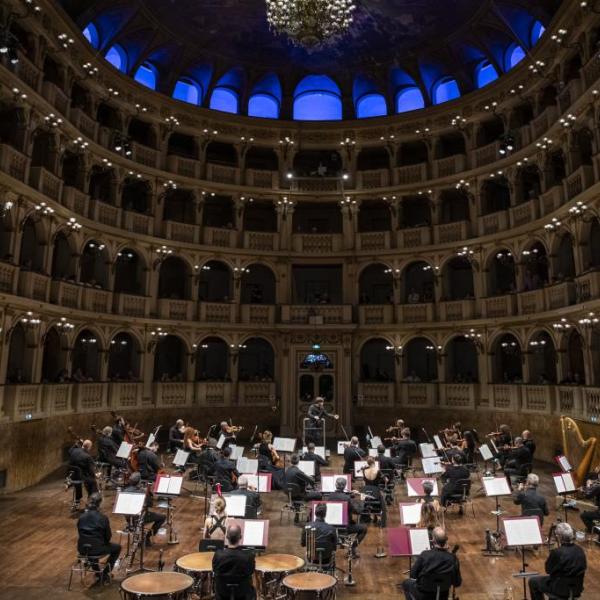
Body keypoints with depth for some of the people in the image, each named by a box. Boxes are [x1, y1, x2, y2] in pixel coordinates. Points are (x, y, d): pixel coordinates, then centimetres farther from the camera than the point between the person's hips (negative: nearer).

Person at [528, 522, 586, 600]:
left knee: (533, 581, 15)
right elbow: (583, 568, 10)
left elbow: (548, 570, -12)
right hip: (577, 588, 7)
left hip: (561, 589, -7)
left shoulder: (557, 552, -27)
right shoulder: (580, 550, -9)